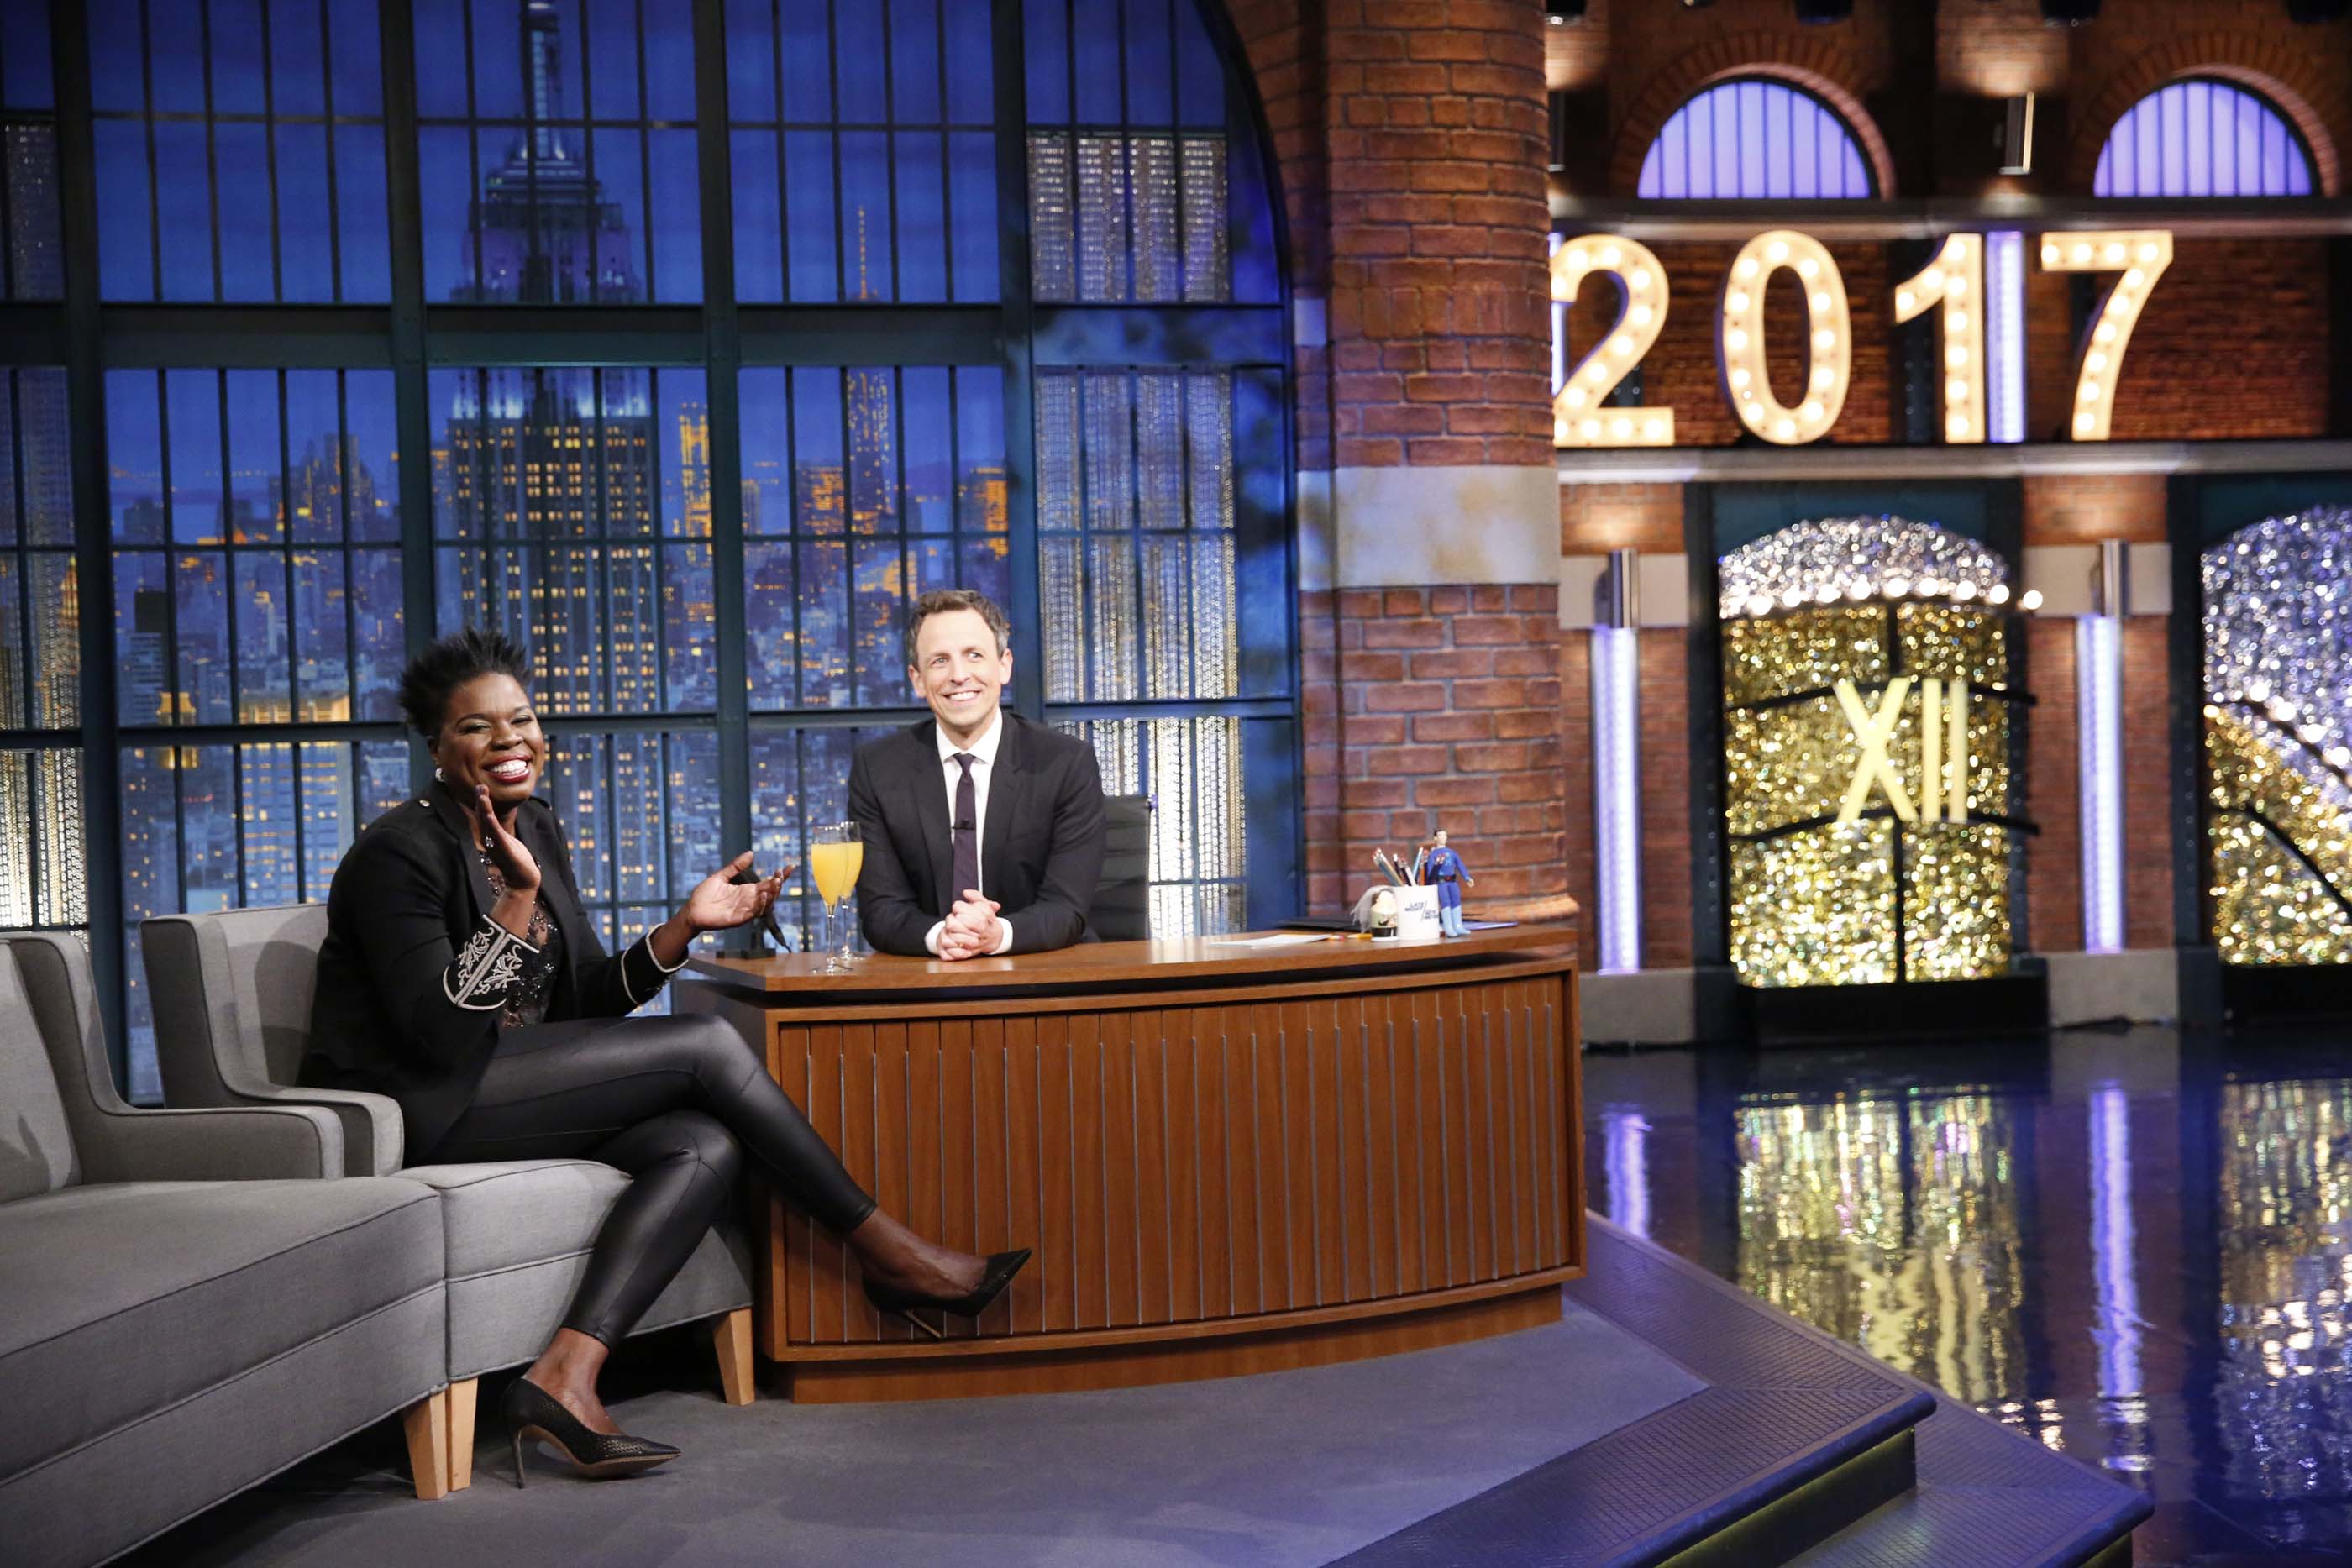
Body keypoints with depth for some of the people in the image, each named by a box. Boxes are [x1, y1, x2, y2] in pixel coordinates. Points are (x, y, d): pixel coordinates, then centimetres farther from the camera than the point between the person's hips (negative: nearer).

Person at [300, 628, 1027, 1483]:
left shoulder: (538, 830, 13)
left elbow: (588, 1001, 13)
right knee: (707, 1045, -15)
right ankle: (885, 1251, -5)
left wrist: (685, 924, -2)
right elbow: (441, 1028, -21)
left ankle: (565, 1377, -28)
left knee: (709, 1144, -18)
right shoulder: (398, 851, -12)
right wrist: (519, 897, -23)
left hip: (512, 1091, 8)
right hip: (418, 1110, -8)